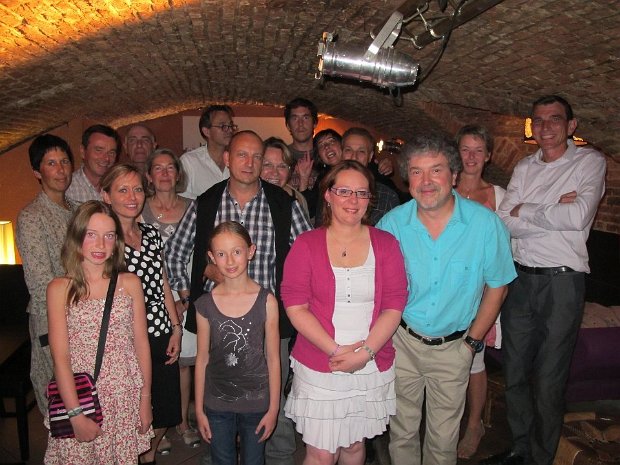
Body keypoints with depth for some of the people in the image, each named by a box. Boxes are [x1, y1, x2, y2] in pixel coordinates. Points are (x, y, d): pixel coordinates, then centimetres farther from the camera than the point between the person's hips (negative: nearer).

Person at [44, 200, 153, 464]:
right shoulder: (60, 289, -4)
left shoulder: (130, 283, 0)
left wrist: (145, 398, 3)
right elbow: (60, 357, -7)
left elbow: (141, 343, 3)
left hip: (126, 395, 2)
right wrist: (76, 414, -11)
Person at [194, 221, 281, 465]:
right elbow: (202, 358, 0)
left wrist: (273, 408, -4)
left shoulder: (266, 301, -12)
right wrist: (199, 409, 4)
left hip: (256, 402, -1)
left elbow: (273, 358, -7)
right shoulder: (206, 304, -6)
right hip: (217, 403, 1)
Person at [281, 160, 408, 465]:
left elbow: (394, 305, -3)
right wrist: (336, 350, -16)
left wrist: (365, 351, -14)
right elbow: (295, 307, -9)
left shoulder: (386, 244, 1)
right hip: (318, 367, -2)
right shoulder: (306, 245, -4)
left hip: (372, 367, 2)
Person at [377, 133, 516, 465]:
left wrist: (472, 341, -1)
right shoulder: (392, 223, -11)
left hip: (453, 347, 0)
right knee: (402, 433, 16)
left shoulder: (486, 223, -14)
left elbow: (496, 285, -1)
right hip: (402, 341, 1)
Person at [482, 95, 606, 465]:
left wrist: (525, 210, -7)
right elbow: (505, 222, -2)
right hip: (521, 278, 5)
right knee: (515, 374, 15)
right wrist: (555, 210, -12)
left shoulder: (590, 161, -1)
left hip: (563, 281, -5)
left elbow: (579, 217, -18)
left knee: (548, 382, 4)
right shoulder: (525, 168, 11)